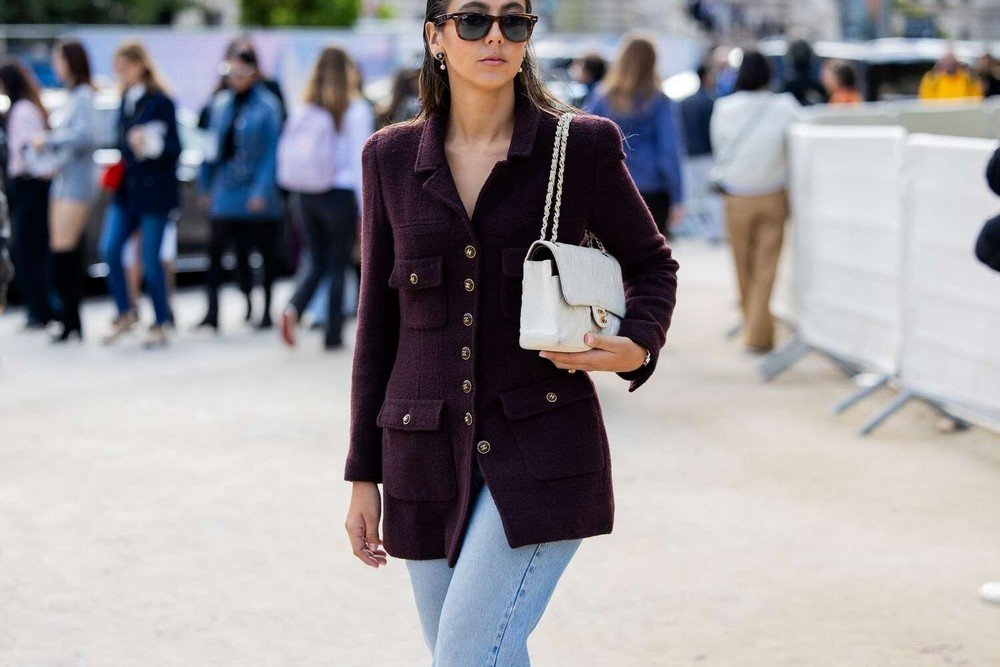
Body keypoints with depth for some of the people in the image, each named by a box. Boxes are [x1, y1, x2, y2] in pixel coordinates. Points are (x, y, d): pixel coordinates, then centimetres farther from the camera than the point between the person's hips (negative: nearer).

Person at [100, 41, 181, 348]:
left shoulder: (160, 101, -11)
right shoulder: (126, 100, 11)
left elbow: (174, 148, -12)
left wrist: (149, 146, -29)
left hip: (154, 191, -6)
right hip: (127, 189, 6)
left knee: (151, 259, -1)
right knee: (110, 249, -5)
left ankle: (159, 325, 12)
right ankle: (125, 313, 10)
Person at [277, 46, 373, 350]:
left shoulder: (305, 110, 3)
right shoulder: (356, 110, -7)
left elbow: (288, 153, 3)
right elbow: (360, 161, -9)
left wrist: (296, 196, 13)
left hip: (304, 196, 4)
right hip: (340, 196, -3)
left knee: (317, 263, 14)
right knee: (338, 266, 7)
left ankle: (293, 308, -10)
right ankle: (333, 334, 9)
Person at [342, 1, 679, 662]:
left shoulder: (583, 147, -2)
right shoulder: (391, 158, 6)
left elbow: (652, 263, 13)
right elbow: (378, 325, 10)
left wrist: (636, 347, -8)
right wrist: (364, 477, 9)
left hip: (539, 452, -3)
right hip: (427, 456, 4)